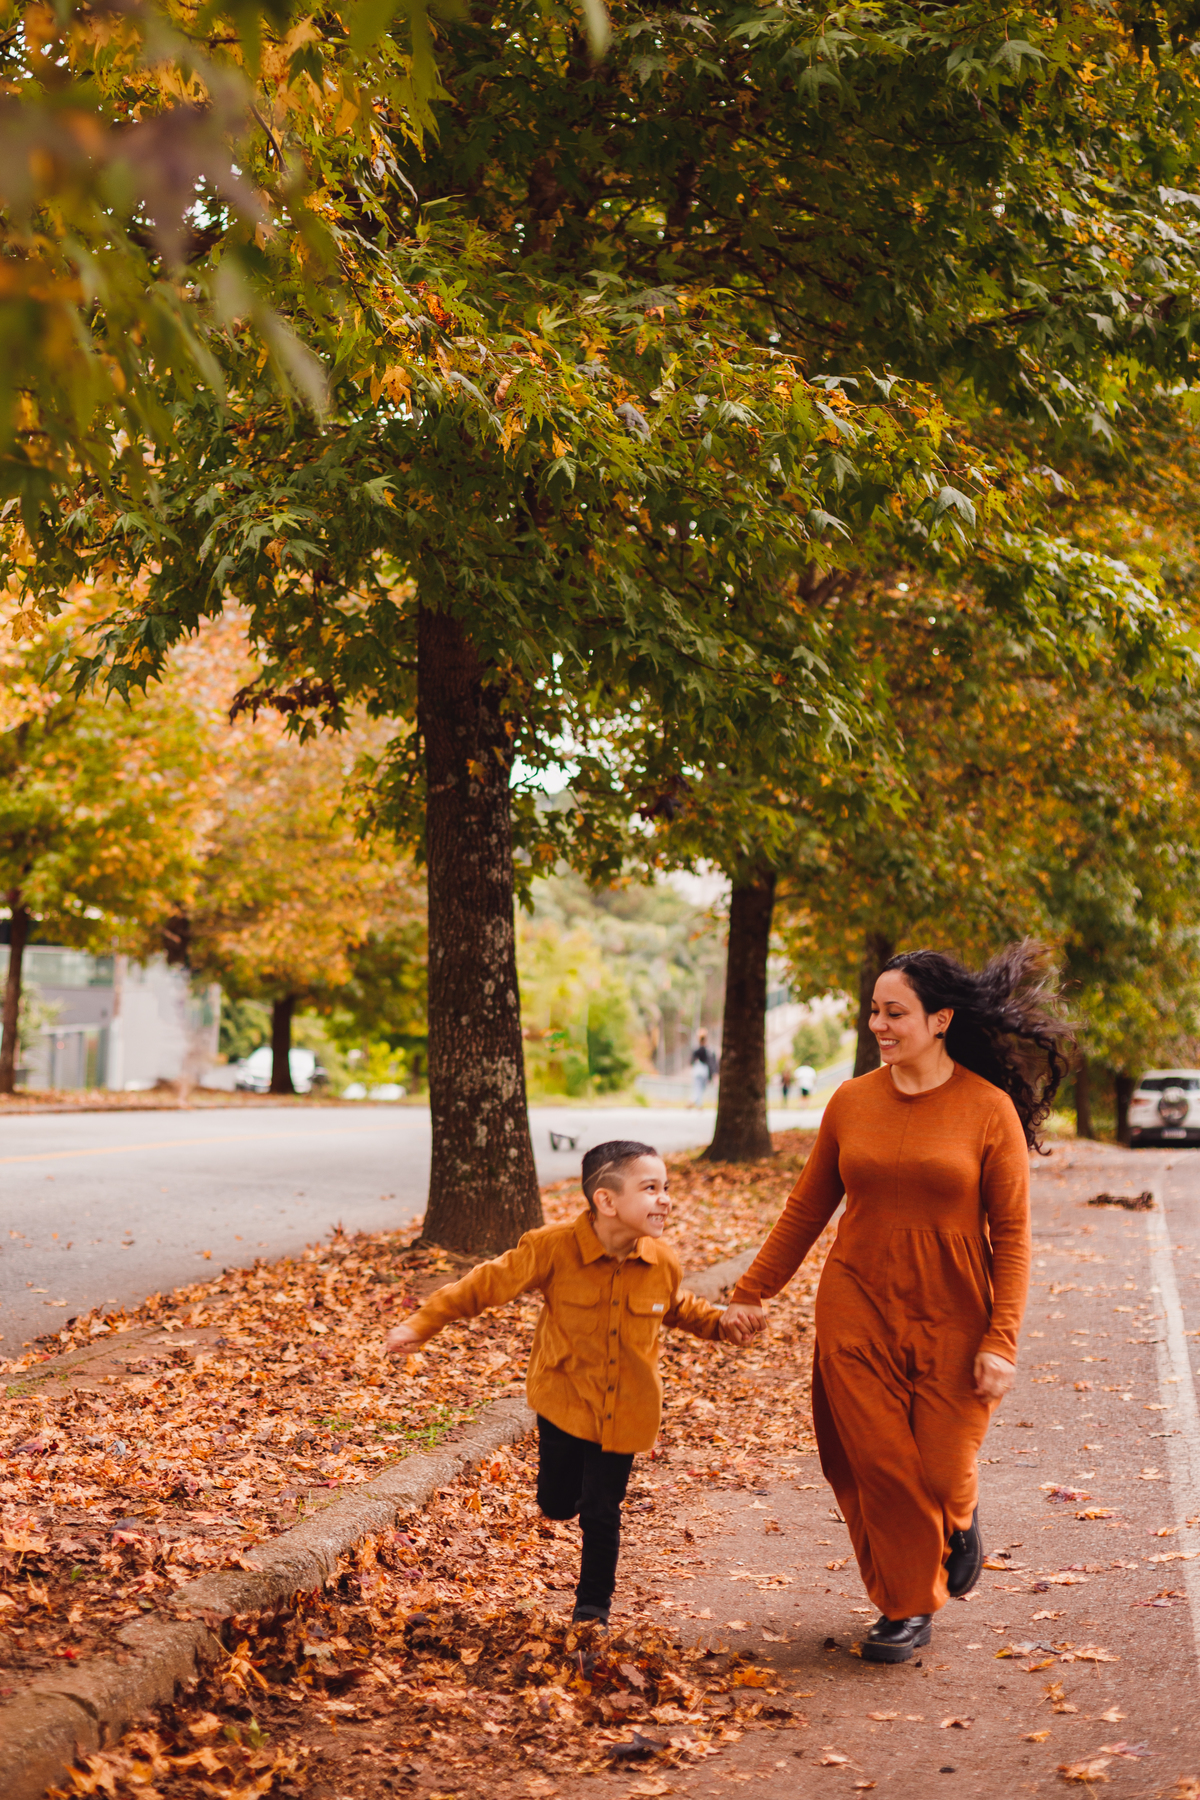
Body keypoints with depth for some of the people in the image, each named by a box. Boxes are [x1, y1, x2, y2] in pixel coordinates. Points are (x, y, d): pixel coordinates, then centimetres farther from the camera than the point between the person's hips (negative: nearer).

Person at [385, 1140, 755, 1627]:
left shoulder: (662, 1264, -9)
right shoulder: (553, 1249, -19)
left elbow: (678, 1309, 14)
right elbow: (489, 1284, -11)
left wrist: (720, 1323, -4)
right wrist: (421, 1325, -11)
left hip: (624, 1413, 1)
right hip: (564, 1400, -1)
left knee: (601, 1513, 4)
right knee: (556, 1504, 8)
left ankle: (593, 1605, 25)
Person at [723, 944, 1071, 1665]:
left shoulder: (990, 1110, -8)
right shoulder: (852, 1102, 0)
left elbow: (1011, 1236, -6)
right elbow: (807, 1209, 11)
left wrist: (1001, 1340, -12)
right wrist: (752, 1292, 12)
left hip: (952, 1320, -2)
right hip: (857, 1314, 2)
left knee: (941, 1474, 0)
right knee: (879, 1469, 1)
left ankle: (959, 1518, 37)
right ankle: (907, 1606, 22)